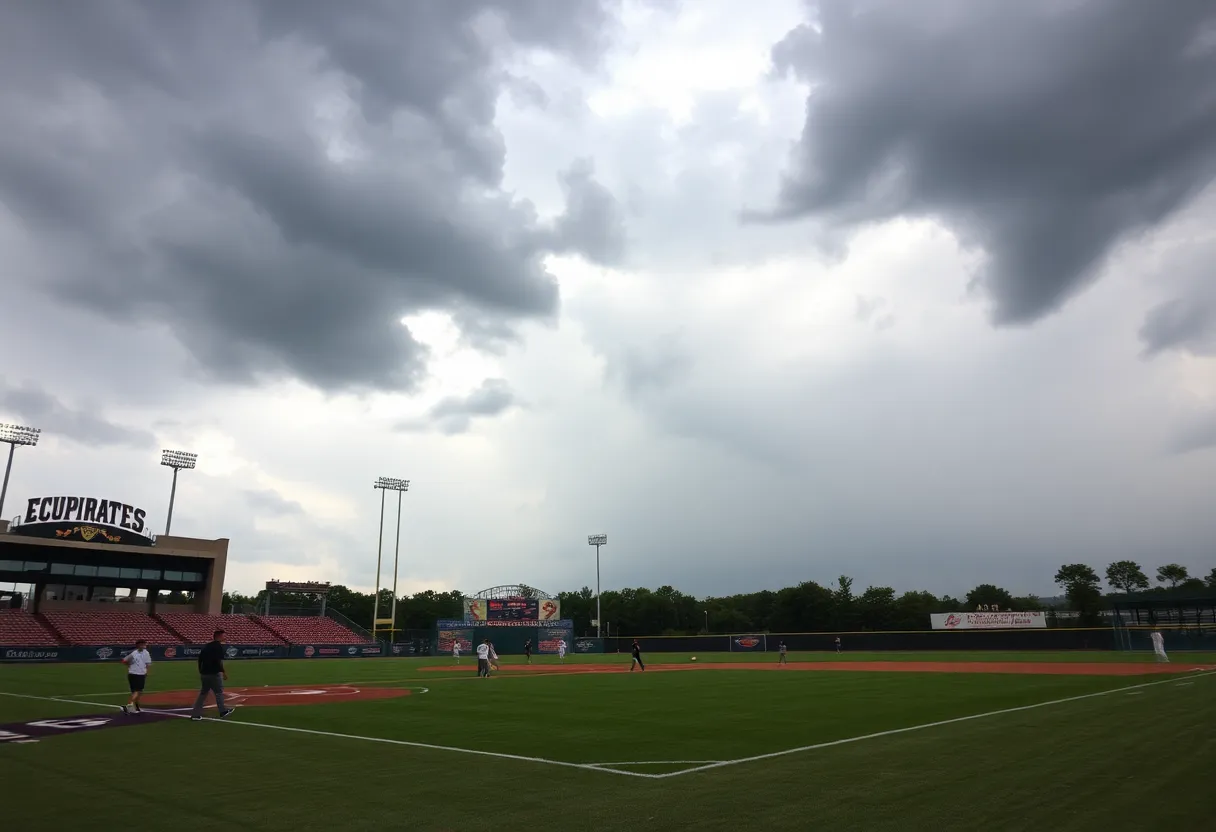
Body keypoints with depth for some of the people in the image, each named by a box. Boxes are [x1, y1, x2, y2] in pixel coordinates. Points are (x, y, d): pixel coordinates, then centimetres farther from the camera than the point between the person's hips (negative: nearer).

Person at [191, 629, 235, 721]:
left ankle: (195, 714, 12)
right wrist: (224, 672, -16)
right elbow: (219, 661, -19)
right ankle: (222, 712, 11)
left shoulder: (205, 646, 13)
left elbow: (200, 659, 14)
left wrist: (201, 672, 20)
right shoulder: (218, 645, -11)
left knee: (203, 693, 14)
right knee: (219, 692, 5)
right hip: (214, 673, -7)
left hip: (203, 674, 7)